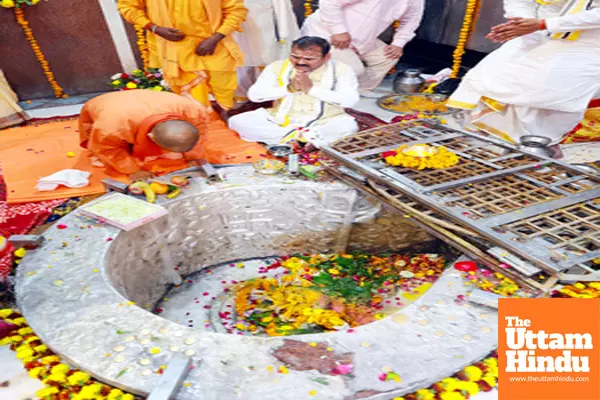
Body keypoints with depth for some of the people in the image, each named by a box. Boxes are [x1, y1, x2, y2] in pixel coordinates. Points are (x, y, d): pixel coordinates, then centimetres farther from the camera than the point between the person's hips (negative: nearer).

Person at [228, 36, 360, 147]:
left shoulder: (340, 69, -5)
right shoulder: (277, 67, 1)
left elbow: (350, 100, -18)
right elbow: (254, 94, -3)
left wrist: (312, 89, -21)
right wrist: (288, 88, -16)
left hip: (323, 123, -2)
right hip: (281, 120, 3)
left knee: (349, 125, -33)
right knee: (237, 121, -18)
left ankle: (287, 136, -25)